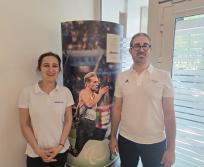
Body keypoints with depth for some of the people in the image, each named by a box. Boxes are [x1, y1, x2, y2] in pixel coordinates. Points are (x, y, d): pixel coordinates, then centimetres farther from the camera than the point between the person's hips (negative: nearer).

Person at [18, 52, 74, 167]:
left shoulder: (66, 92, -7)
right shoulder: (27, 92, -10)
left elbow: (68, 120, -2)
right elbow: (25, 125, -5)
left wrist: (60, 145, -7)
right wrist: (37, 149, -9)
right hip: (35, 153, -1)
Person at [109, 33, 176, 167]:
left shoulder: (163, 77, -8)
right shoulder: (122, 77, -2)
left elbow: (169, 114, -7)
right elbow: (117, 109, 3)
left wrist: (171, 148, -6)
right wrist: (113, 137, 5)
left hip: (155, 143, -1)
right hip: (125, 140, 2)